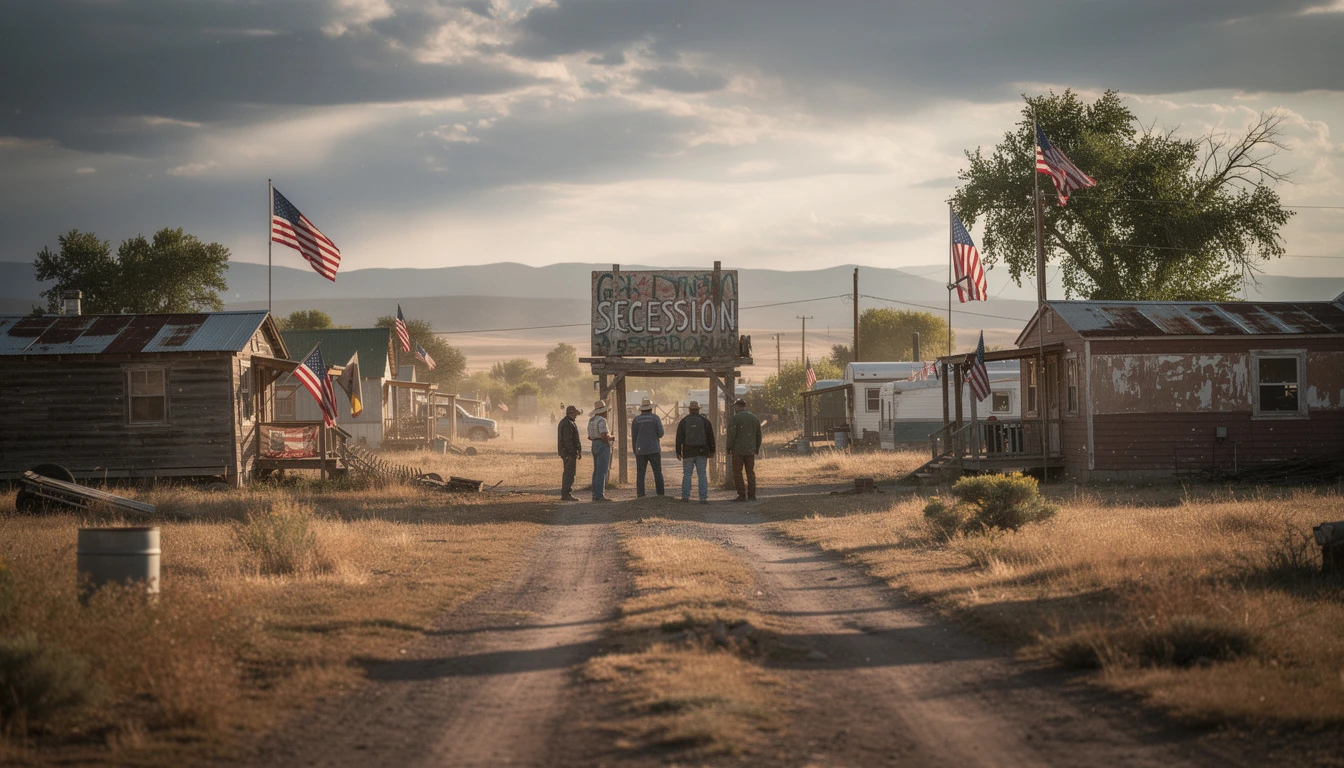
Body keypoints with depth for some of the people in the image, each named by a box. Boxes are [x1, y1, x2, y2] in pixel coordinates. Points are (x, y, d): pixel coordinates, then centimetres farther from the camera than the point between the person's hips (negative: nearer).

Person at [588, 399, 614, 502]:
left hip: (595, 446, 9)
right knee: (602, 472, -10)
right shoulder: (601, 420, -14)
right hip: (603, 446, -9)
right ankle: (600, 495, -13)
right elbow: (604, 436, -23)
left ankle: (595, 495, 10)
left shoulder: (591, 421, 14)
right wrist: (610, 438, -3)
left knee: (597, 471, 11)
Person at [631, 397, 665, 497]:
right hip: (654, 450, -1)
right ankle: (660, 495, 0)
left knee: (640, 474, 2)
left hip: (640, 451, 1)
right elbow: (660, 434, -6)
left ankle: (640, 496, -4)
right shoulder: (655, 417, -3)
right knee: (658, 473, 4)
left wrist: (635, 451, 10)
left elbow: (633, 437, 2)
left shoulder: (636, 419, 1)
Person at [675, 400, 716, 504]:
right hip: (702, 452, 0)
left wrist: (678, 452, 4)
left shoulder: (683, 422, 1)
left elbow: (679, 438, 0)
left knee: (687, 474, 7)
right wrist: (711, 451, 11)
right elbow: (711, 437, 4)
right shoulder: (705, 421, 2)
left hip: (688, 452, 0)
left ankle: (685, 496, 4)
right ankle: (703, 498, -4)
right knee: (702, 475, 1)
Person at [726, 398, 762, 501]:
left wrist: (729, 448, -6)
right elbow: (758, 435, 13)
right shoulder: (755, 418, 9)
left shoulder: (736, 418, -8)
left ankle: (742, 496, -6)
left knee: (737, 473, -1)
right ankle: (751, 495, 6)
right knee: (750, 472, 10)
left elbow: (731, 434, -14)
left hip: (738, 450, -5)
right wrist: (757, 448, 22)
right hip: (750, 450, 5)